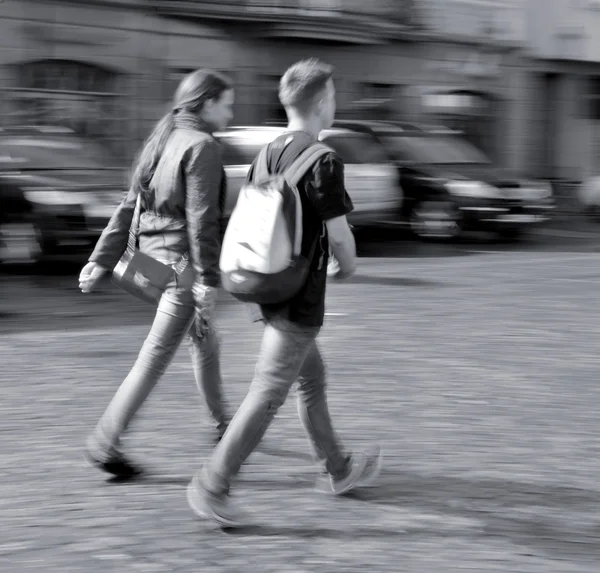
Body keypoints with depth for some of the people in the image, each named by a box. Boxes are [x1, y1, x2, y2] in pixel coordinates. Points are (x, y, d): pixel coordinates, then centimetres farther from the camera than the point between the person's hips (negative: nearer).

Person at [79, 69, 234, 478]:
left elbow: (128, 208, 12)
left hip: (155, 256, 10)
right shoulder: (203, 147, -14)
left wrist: (102, 260, 12)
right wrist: (208, 280, -21)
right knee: (156, 357, -6)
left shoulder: (163, 141, 12)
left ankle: (223, 424, 37)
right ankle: (105, 445, -5)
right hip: (185, 261, -10)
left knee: (206, 341, 24)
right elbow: (201, 219, -21)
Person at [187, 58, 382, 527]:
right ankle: (213, 485, -6)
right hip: (300, 298, -9)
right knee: (269, 393, -5)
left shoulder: (268, 153, 7)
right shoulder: (323, 160, -17)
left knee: (312, 377, 21)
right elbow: (339, 233, -16)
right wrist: (348, 266, 4)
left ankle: (336, 467, 35)